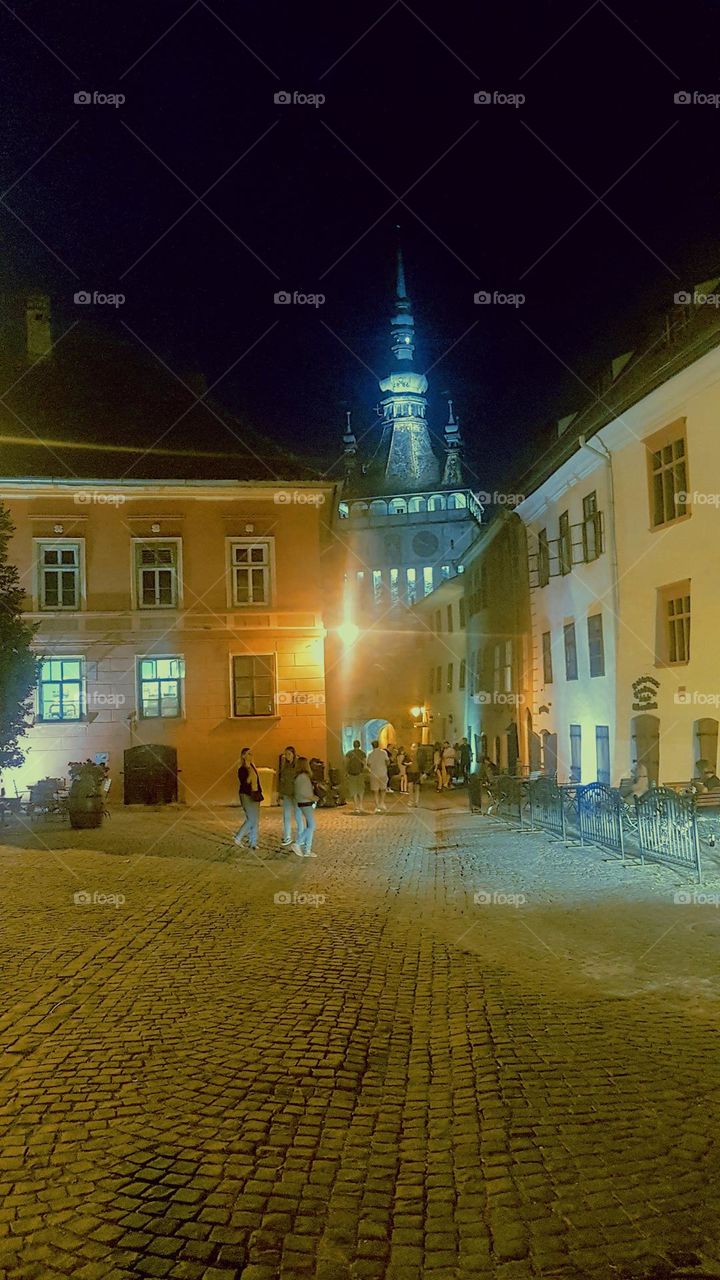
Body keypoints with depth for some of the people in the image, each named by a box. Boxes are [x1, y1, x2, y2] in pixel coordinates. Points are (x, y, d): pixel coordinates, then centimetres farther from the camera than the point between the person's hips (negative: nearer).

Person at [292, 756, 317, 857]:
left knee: (309, 827, 9)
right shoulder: (303, 776, -17)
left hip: (307, 804, 9)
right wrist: (312, 797, -12)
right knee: (311, 826, -7)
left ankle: (307, 851, 10)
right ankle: (297, 844, -5)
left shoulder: (299, 776, 11)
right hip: (306, 804, -9)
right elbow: (301, 792, -22)